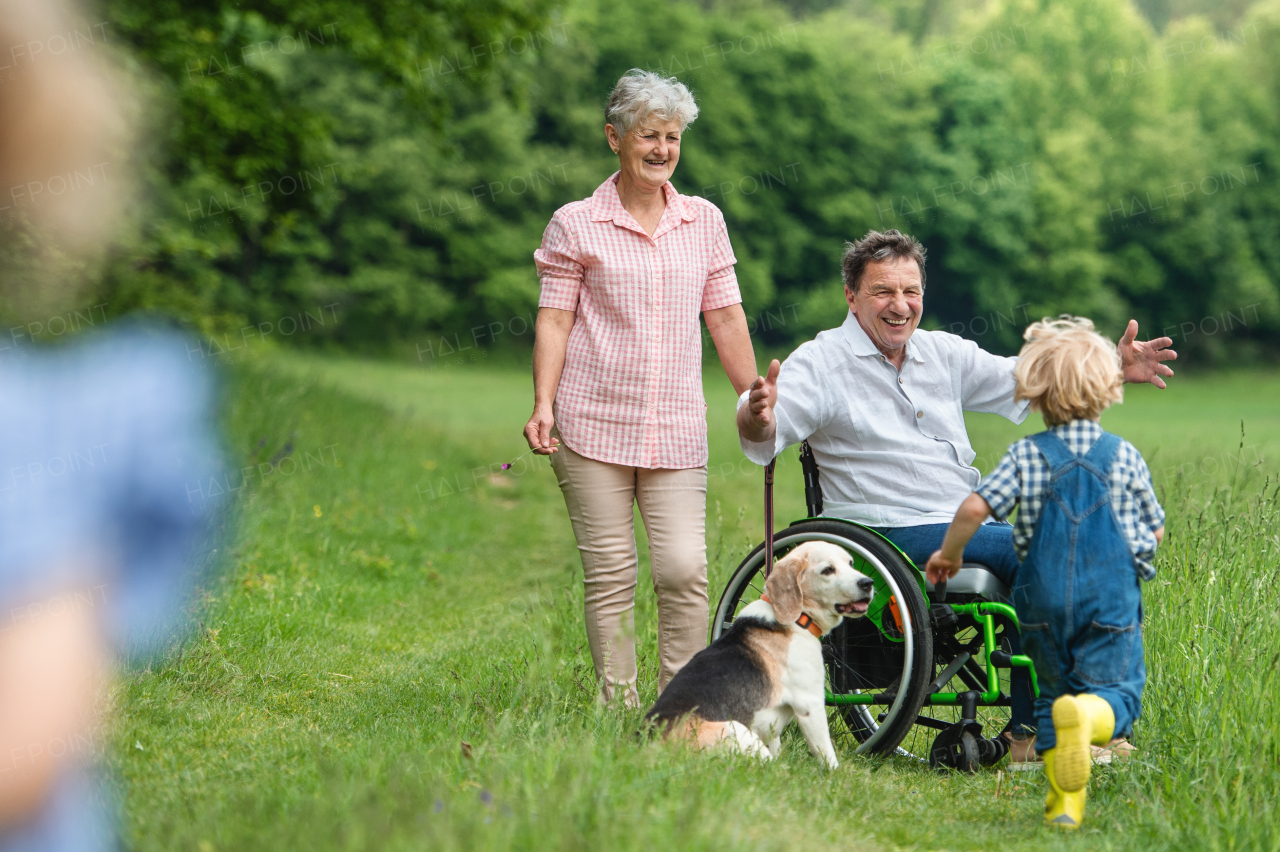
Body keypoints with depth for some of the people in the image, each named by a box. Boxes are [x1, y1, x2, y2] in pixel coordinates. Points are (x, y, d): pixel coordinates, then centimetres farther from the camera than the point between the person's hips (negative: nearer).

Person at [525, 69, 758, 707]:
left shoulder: (704, 221, 11)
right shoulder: (575, 225, 2)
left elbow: (726, 318, 15)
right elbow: (554, 319, 1)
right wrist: (543, 404, -10)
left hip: (676, 429, 2)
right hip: (594, 423, -2)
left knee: (685, 569, -8)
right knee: (609, 575, -1)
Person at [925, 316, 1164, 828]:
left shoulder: (1026, 455, -1)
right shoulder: (1124, 455, 2)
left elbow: (974, 508, -11)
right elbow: (1156, 532, 11)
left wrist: (948, 553, 6)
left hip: (1044, 598, 1)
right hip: (1111, 597, -1)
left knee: (1053, 690, 16)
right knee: (1118, 691, -1)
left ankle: (1065, 803, 7)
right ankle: (1085, 715, -38)